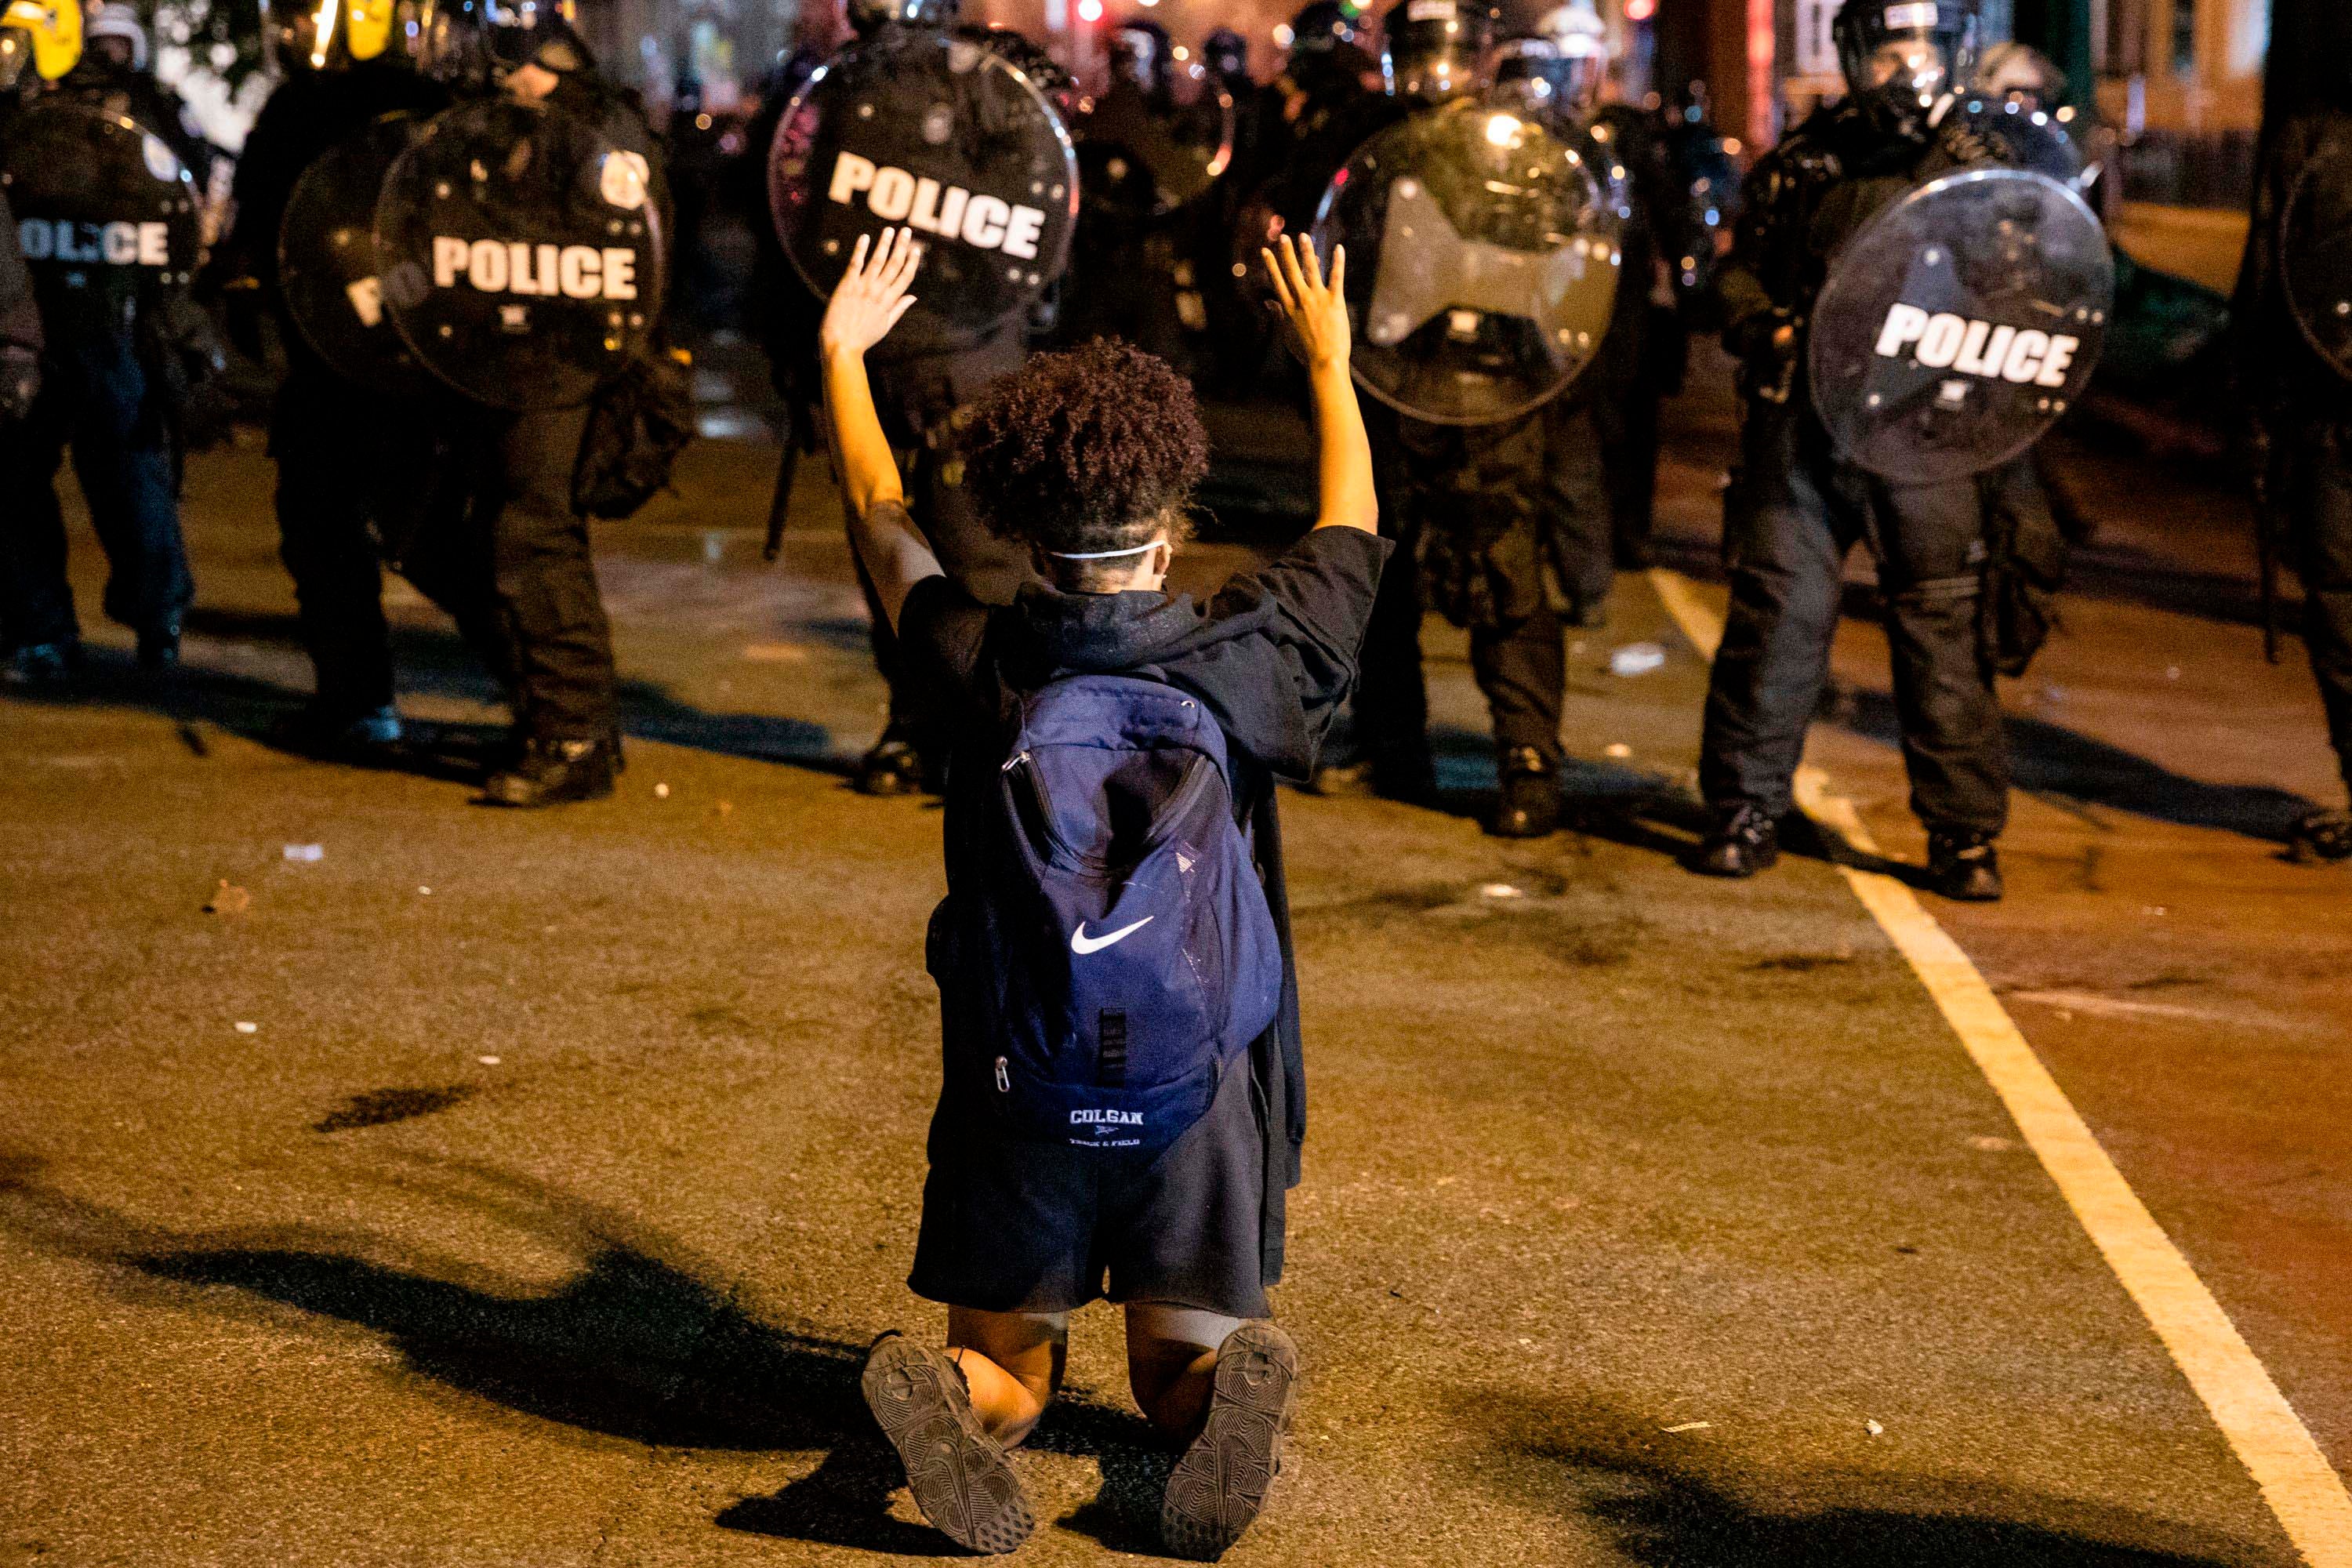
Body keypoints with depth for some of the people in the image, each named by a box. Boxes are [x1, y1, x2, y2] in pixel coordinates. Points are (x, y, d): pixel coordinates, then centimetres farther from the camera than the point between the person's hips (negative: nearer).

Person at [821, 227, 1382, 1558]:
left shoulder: (985, 674, -7)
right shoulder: (1245, 662, -6)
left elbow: (886, 526, 13)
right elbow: (1351, 532, 15)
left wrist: (844, 355, 29)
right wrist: (1332, 362, 32)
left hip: (1021, 1099, 0)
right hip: (1206, 1099, 0)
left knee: (1009, 1372, 18)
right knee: (1182, 1376, 18)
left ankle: (949, 1394, -19)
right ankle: (1236, 1387, -20)